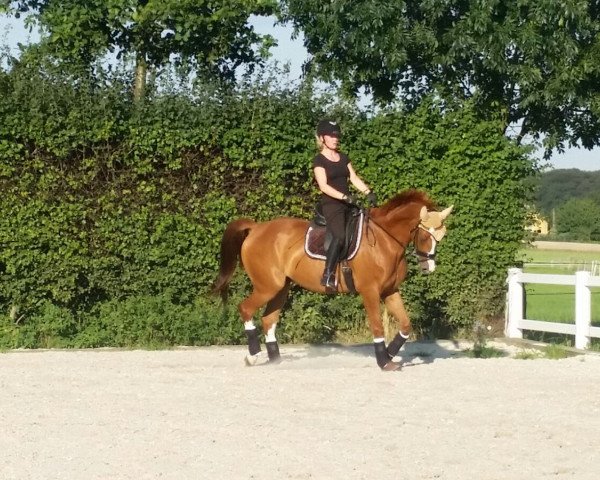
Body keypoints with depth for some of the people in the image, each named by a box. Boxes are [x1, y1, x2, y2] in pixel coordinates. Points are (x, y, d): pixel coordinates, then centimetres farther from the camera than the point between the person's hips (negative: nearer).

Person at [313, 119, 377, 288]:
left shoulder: (343, 157, 18)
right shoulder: (319, 160, -4)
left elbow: (354, 178, 12)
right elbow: (323, 186, -14)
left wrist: (368, 192, -4)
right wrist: (344, 197, -25)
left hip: (347, 204, 8)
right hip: (330, 204, -8)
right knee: (340, 235, -29)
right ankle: (328, 276, -31)